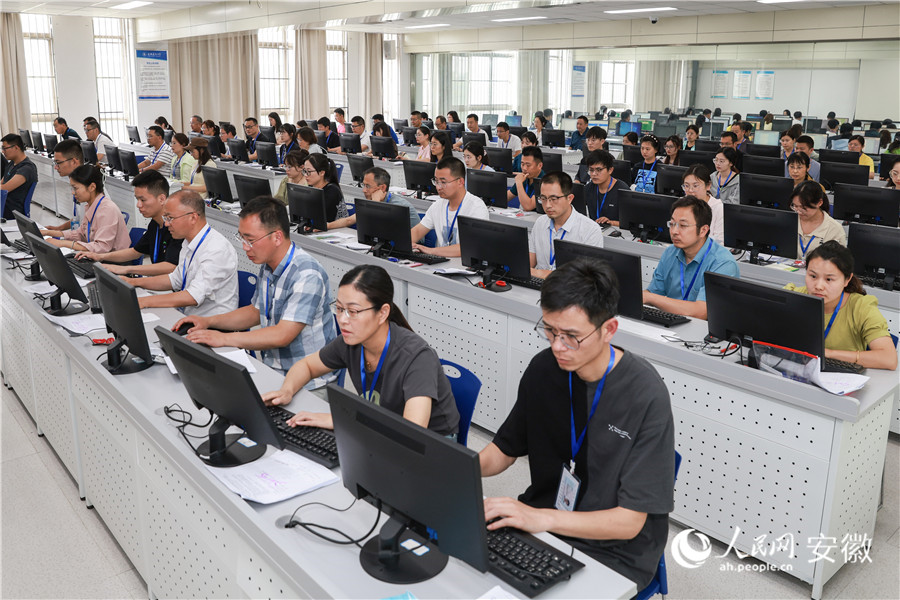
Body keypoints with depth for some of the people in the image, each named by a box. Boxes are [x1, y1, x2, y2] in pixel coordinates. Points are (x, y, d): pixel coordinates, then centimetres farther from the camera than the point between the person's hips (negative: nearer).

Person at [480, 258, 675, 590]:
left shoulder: (645, 396, -22)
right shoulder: (544, 368, -5)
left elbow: (630, 522, -19)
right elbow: (504, 449, 8)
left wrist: (542, 518, -29)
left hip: (612, 552, -5)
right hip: (538, 520, 5)